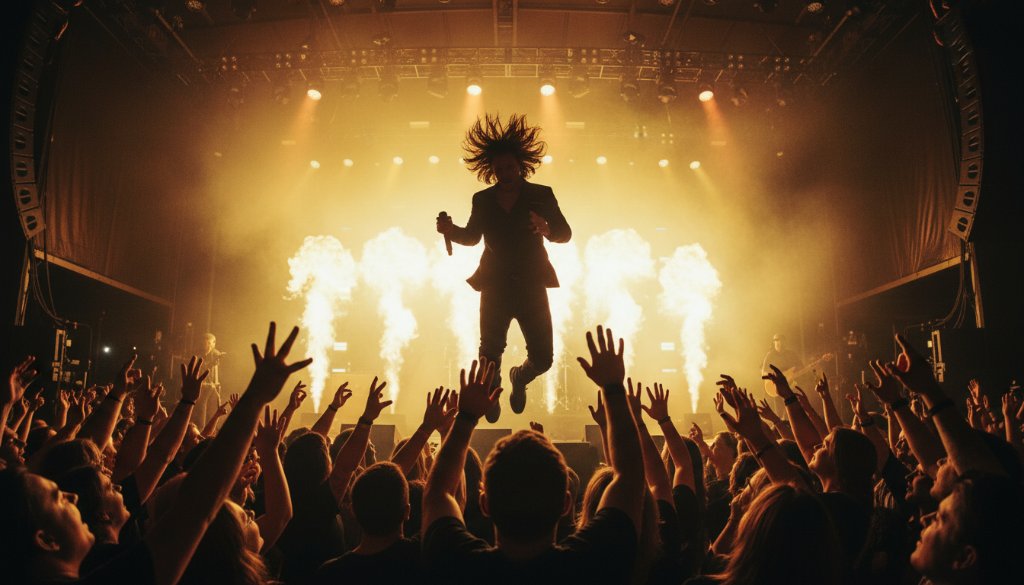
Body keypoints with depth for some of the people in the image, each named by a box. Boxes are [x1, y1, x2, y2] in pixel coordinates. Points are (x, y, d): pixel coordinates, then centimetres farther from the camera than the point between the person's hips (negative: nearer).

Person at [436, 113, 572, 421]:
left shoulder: (541, 195, -1)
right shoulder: (482, 200, 4)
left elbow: (565, 234, -5)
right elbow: (472, 236, 15)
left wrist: (546, 229, -27)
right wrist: (450, 230, -6)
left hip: (532, 287, 0)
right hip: (495, 288, 1)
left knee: (542, 358, -2)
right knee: (489, 356, 0)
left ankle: (519, 378, 36)